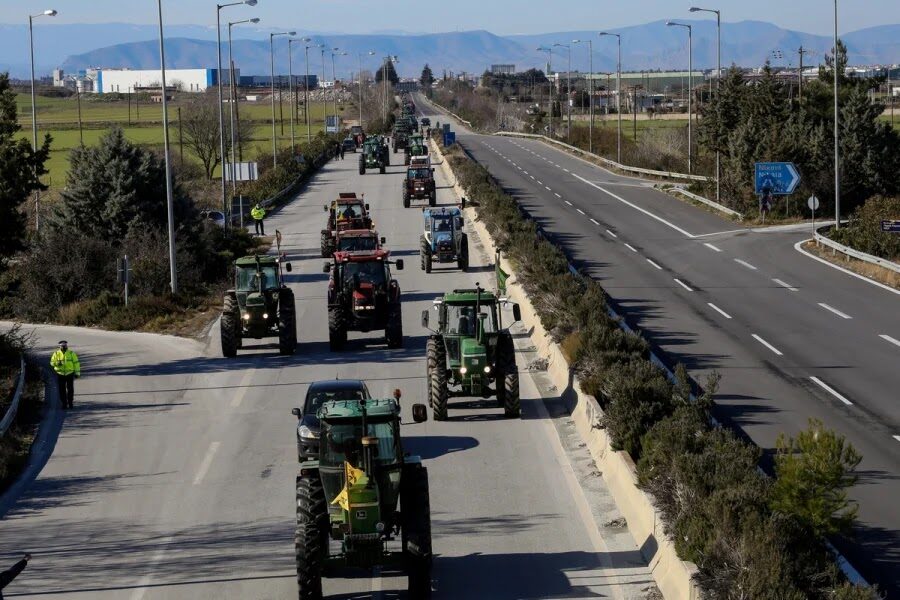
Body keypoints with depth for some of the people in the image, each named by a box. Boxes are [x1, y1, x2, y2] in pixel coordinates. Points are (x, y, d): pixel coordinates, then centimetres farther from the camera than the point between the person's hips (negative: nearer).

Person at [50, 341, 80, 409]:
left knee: (70, 389, 1)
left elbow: (76, 363, 3)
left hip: (69, 374, -1)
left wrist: (77, 372, -1)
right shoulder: (56, 354, 3)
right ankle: (64, 404, 9)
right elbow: (52, 362, 2)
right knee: (62, 390, 2)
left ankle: (70, 403, 10)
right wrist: (57, 363, -20)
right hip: (60, 374, 1)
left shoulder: (71, 353, 1)